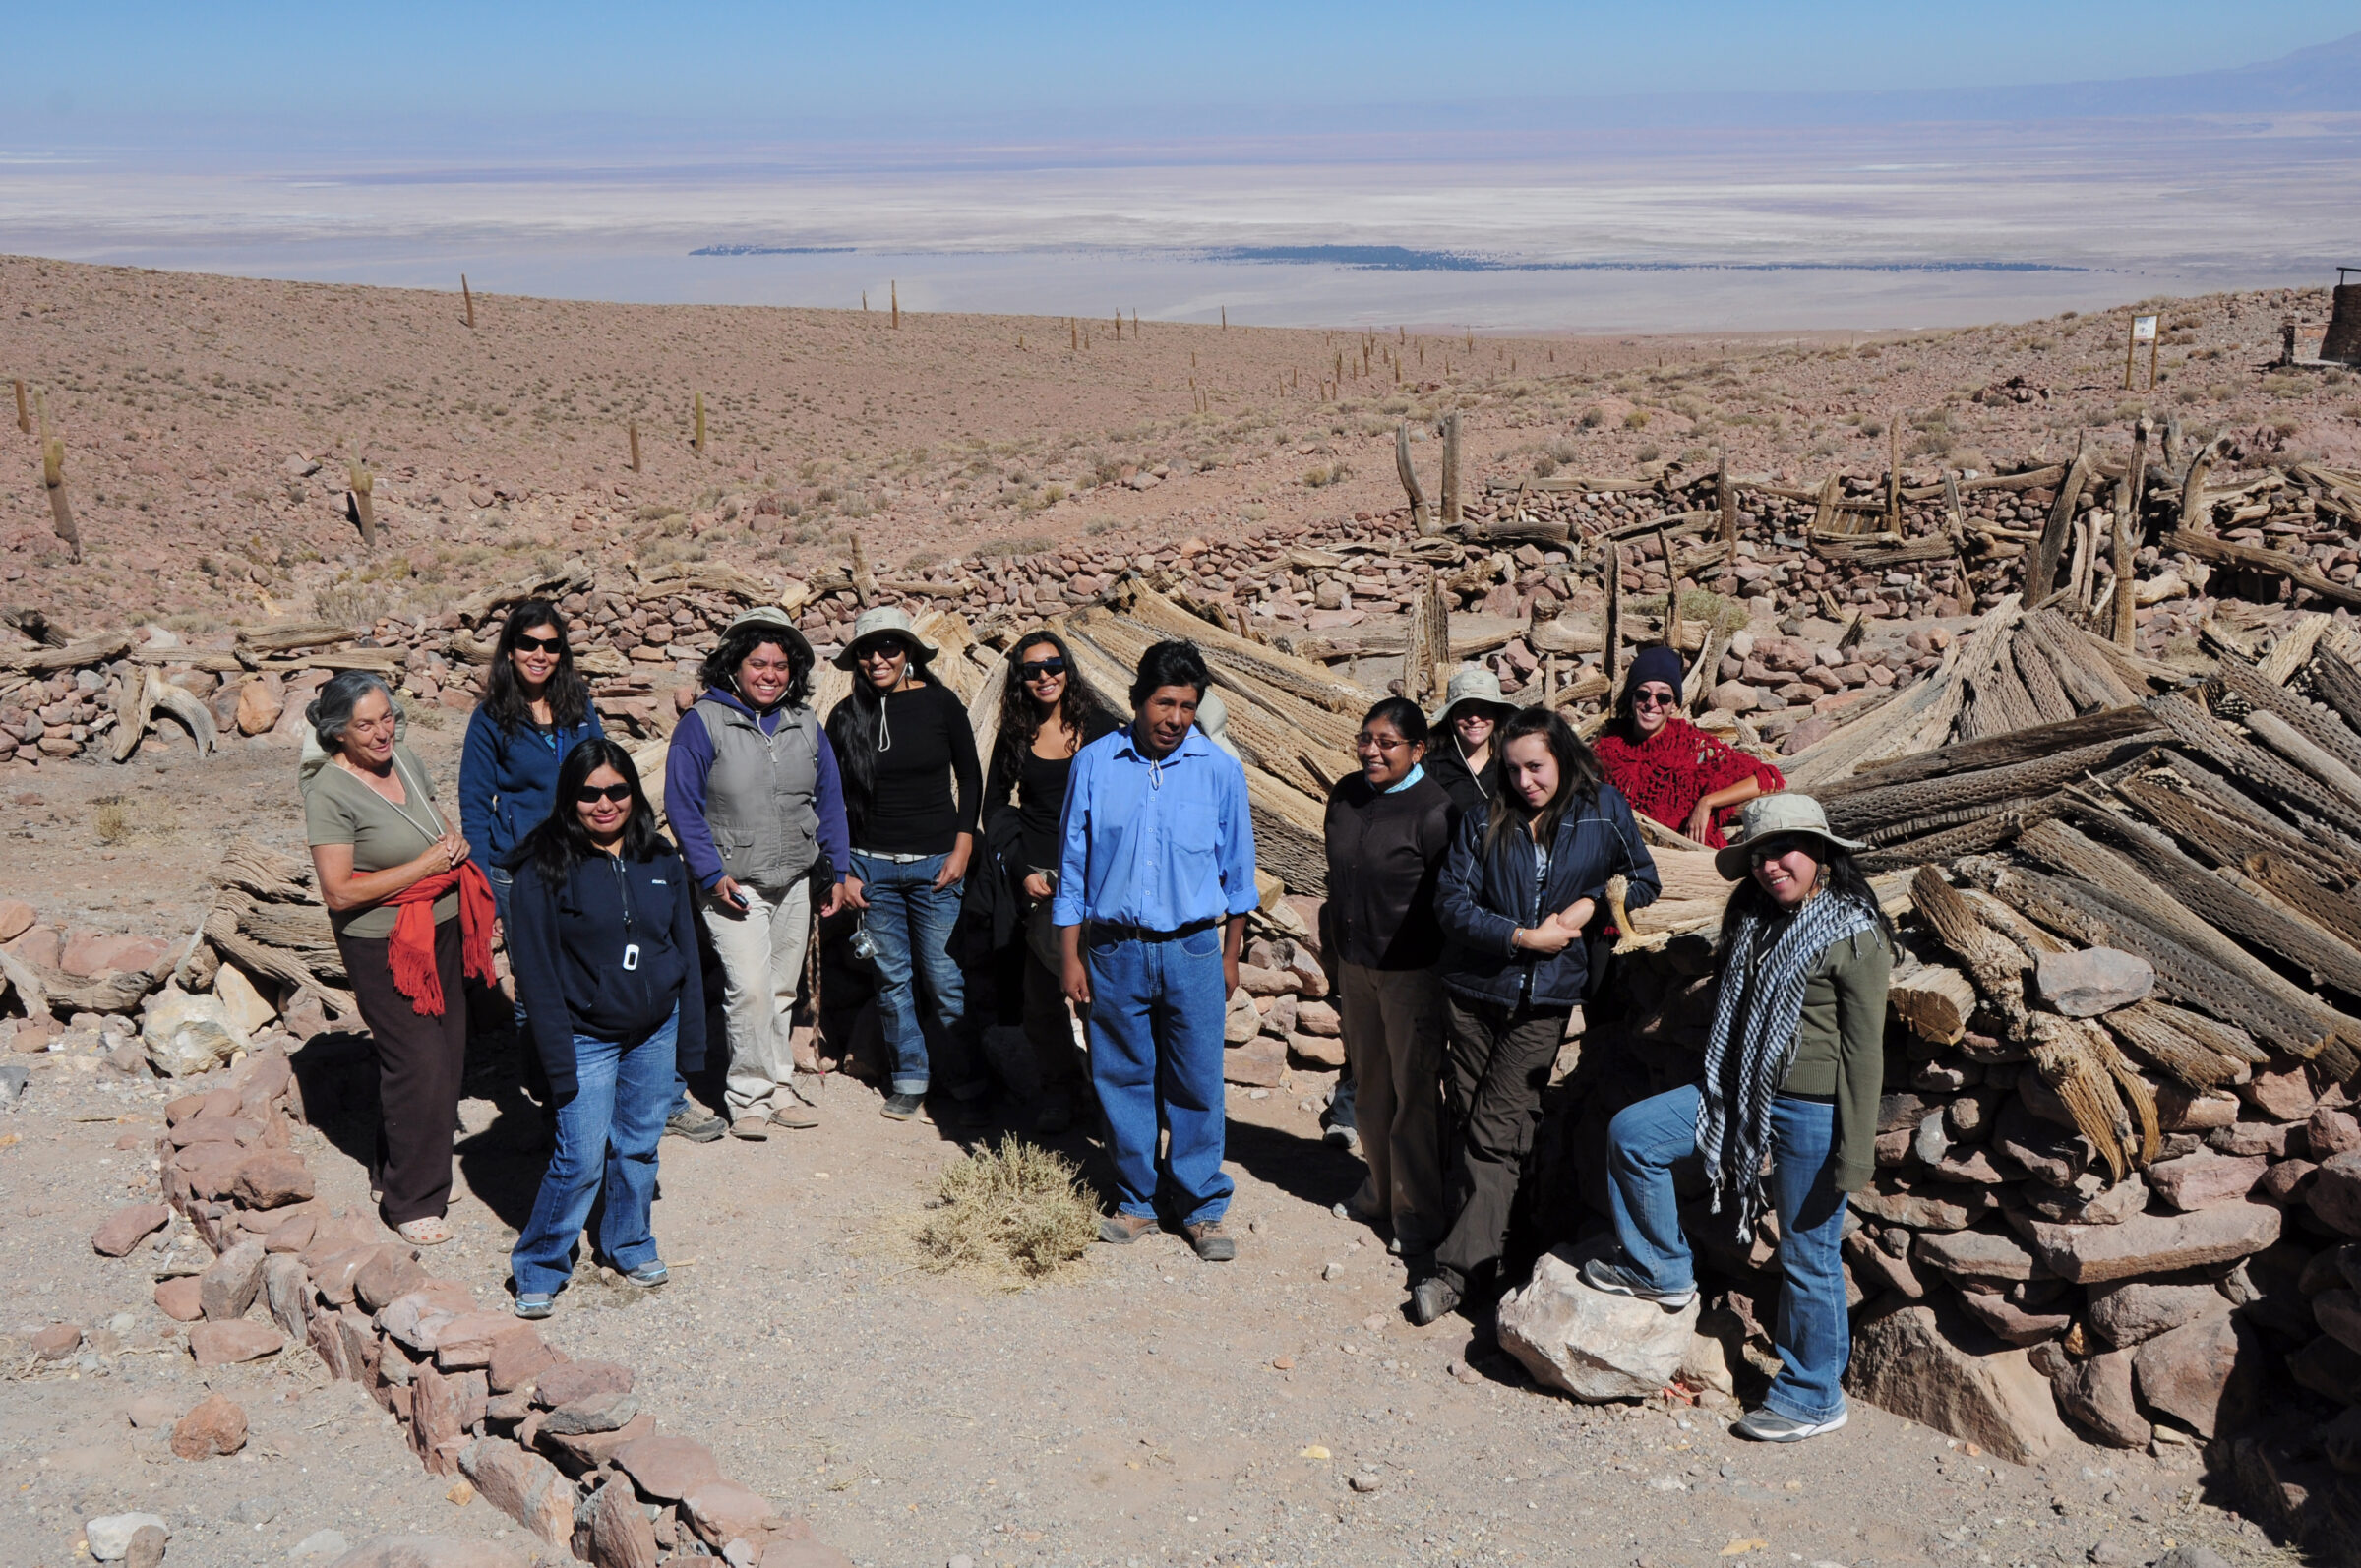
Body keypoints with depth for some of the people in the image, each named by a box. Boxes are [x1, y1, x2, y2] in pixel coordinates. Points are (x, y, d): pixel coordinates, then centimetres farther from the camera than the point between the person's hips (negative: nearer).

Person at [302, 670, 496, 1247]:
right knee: (418, 1067, -5)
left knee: (447, 1055, 14)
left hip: (441, 931, 8)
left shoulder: (405, 759, 3)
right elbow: (339, 892, -22)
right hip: (381, 946, -8)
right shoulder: (330, 793, -19)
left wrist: (455, 841, -4)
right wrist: (427, 864, -21)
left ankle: (392, 1171, 33)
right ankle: (411, 1200, 11)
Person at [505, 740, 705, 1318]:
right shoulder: (544, 869, -12)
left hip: (656, 1032, 4)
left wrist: (690, 1038, 4)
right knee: (581, 1159, -4)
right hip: (587, 1039, -4)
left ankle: (629, 1243, 35)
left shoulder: (660, 860, 2)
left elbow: (686, 950, 8)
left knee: (640, 1145, 15)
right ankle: (539, 1268, 15)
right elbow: (535, 971, -12)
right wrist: (559, 1061, -15)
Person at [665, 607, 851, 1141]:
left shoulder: (805, 725, 6)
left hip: (794, 882, 5)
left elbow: (829, 801, 13)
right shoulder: (703, 723, -9)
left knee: (782, 990, 12)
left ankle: (778, 1087, 24)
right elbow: (682, 806, -9)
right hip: (734, 886, -5)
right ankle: (750, 1096, 1)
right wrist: (711, 875, -14)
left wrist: (838, 871, 9)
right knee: (749, 987, -13)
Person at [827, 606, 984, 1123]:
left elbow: (970, 777, 6)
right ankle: (910, 1079, 23)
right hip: (873, 866, 2)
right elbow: (833, 800, 8)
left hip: (936, 864, -2)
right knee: (892, 979, 7)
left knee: (946, 982, -3)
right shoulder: (846, 716, 2)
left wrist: (963, 847, -3)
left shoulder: (940, 704, -2)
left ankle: (968, 1088, 10)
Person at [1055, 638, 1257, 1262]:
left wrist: (1229, 954, 11)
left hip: (1192, 952, -1)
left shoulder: (1220, 770, -2)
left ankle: (1201, 1207, 19)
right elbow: (1072, 866, 4)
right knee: (1123, 1080, 9)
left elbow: (1236, 870, 9)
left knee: (1197, 1085, 3)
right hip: (1114, 951, 1)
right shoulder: (1094, 764, -2)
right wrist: (1072, 958, 3)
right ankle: (1137, 1199, 25)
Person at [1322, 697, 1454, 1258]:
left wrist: (1446, 976, -14)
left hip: (1411, 971, -7)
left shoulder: (1434, 810, -17)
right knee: (1370, 1086, 19)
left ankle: (1418, 1216, 16)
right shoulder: (1345, 795, 5)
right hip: (1354, 964, 7)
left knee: (1415, 1092, 3)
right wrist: (1332, 949, 18)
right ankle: (1381, 1190, 37)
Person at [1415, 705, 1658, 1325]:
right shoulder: (1484, 820, -1)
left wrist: (1590, 902, -8)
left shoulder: (1603, 811, 0)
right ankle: (1479, 1236, 22)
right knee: (1468, 1121, 8)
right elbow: (1452, 902, -6)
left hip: (1543, 999, -2)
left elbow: (1644, 881, 10)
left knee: (1497, 1132, -6)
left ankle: (1459, 1265, -3)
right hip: (1474, 988, 2)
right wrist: (1523, 936, -14)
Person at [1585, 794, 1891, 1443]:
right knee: (1631, 1133, 0)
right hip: (1740, 1094, 8)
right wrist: (1718, 1097, 24)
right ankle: (1661, 1270, 17)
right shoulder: (1754, 920, 9)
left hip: (1813, 1112, -8)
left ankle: (1813, 1397, 21)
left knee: (1807, 1256, 3)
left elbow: (1863, 1051, -15)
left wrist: (1853, 1156, -16)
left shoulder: (1855, 935, -14)